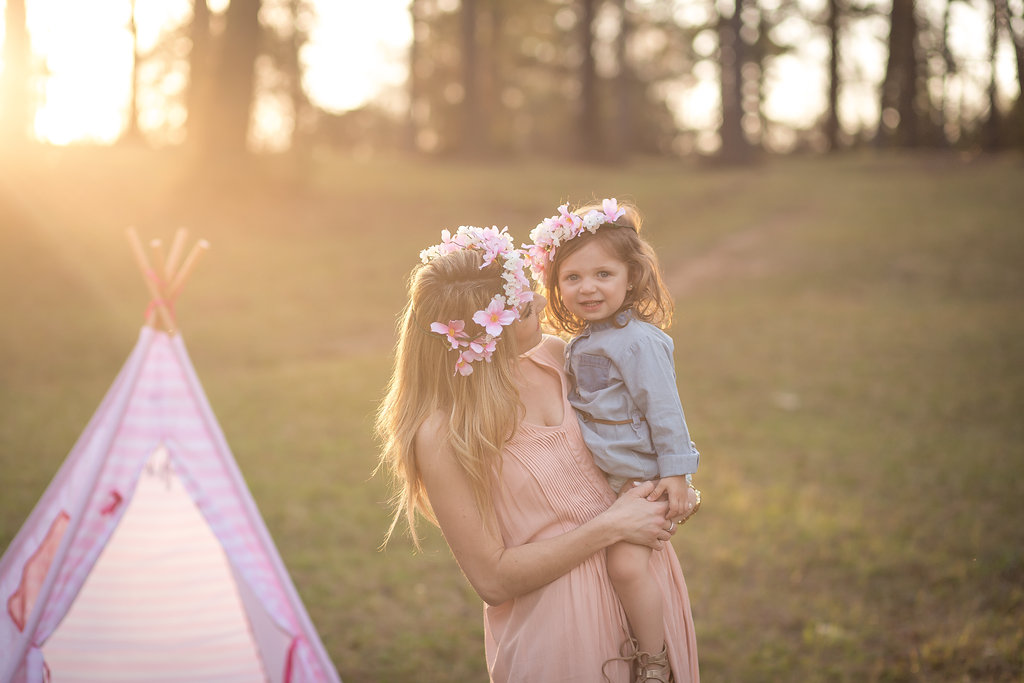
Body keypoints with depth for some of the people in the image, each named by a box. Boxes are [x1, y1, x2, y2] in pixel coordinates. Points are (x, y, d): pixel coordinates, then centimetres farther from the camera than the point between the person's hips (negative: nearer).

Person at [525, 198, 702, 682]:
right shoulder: (584, 341, 8)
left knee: (625, 561, -20)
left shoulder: (639, 341, -18)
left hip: (643, 477, -9)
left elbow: (663, 409, -18)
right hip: (601, 478, 9)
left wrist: (675, 473, -18)